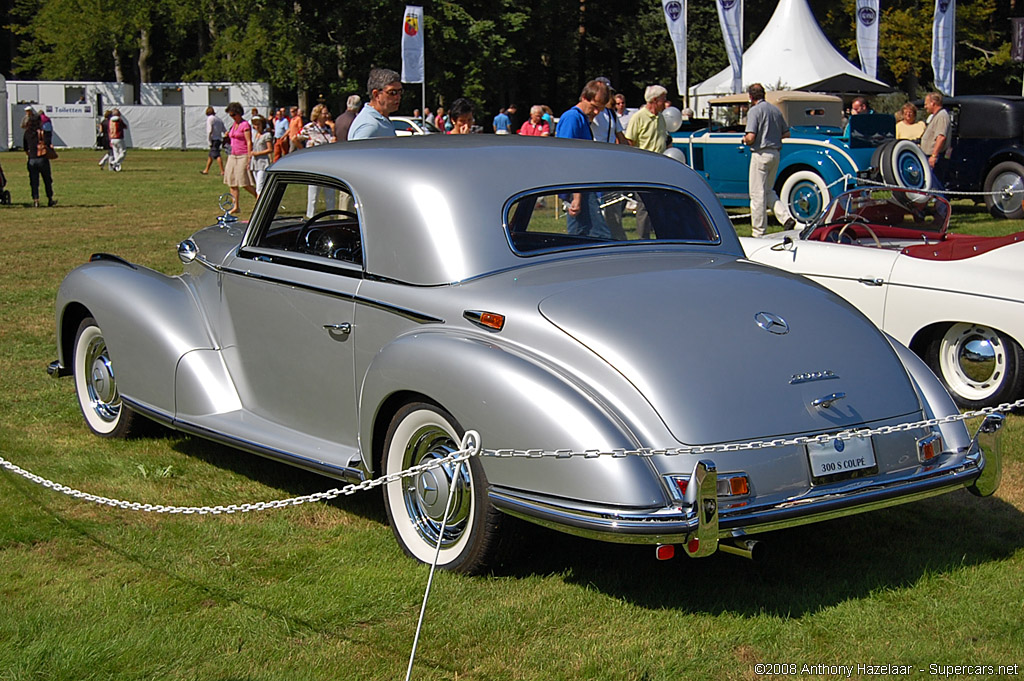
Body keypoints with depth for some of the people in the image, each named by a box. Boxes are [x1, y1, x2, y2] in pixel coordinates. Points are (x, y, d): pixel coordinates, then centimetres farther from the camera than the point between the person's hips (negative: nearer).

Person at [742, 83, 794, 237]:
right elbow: (786, 133, 15)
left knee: (757, 194, -1)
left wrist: (745, 141, 2)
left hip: (761, 154, -7)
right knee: (768, 191, 20)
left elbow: (750, 137, -19)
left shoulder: (754, 110, -11)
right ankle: (786, 217, 3)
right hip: (776, 153, 7)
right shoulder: (776, 109, 11)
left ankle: (758, 232, 2)